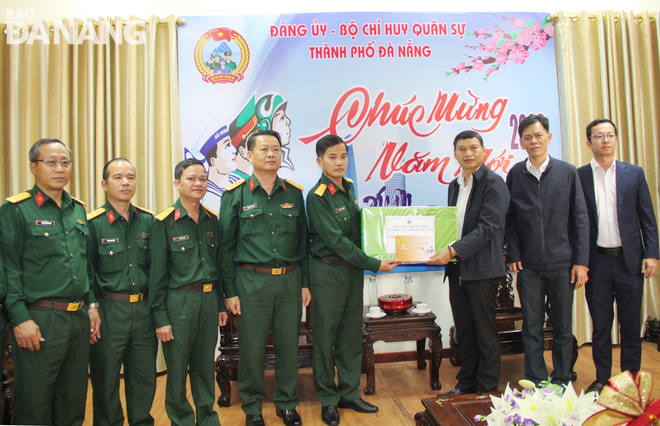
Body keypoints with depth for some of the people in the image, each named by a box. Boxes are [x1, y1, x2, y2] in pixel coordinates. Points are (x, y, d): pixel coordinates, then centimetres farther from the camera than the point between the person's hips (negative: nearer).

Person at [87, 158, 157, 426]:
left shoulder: (148, 221, 6)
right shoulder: (93, 223, -5)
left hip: (144, 310, 3)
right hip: (108, 311, -3)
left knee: (145, 378, 13)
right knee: (105, 379, 9)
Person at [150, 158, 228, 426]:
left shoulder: (212, 221, 8)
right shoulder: (165, 223, -6)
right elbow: (157, 274, -6)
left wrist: (221, 305, 13)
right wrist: (160, 318, -8)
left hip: (209, 300, 4)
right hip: (179, 302, -4)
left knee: (205, 366, 15)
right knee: (177, 370, 8)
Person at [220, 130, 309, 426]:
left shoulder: (294, 193, 7)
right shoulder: (235, 195, -1)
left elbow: (303, 241, 12)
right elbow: (226, 246, 0)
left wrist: (305, 283, 9)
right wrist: (230, 291, -2)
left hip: (289, 280, 3)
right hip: (252, 281, -2)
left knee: (289, 345, 12)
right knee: (252, 348, 7)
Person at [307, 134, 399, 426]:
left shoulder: (348, 187, 7)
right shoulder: (317, 196, -15)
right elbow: (336, 241, -20)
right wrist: (375, 265, -19)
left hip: (354, 268, 7)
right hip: (328, 271, -7)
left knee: (352, 334, 14)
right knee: (326, 335, 6)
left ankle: (349, 394, 29)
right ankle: (328, 400, 23)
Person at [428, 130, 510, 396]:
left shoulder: (493, 183, -9)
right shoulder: (454, 186, 15)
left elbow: (488, 227, -18)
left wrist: (453, 251, -23)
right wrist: (444, 253, 6)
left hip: (482, 269, -7)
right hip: (457, 268, 7)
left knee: (485, 333, 6)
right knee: (464, 332, 16)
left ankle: (488, 391, 21)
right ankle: (466, 383, 30)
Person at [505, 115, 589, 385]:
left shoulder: (567, 172, 2)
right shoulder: (515, 175, 4)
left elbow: (580, 219, 1)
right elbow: (509, 219, 5)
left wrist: (581, 261, -4)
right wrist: (513, 255, -3)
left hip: (562, 263, 0)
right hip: (528, 265, 0)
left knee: (563, 327, 9)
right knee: (531, 328, 6)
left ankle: (562, 382, 25)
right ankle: (536, 383, 19)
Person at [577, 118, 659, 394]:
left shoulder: (634, 173, 6)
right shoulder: (578, 176, 1)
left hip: (629, 260, 1)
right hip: (596, 262, -1)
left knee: (631, 324, 8)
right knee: (600, 325, 9)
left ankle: (631, 378, 23)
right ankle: (602, 379, 22)